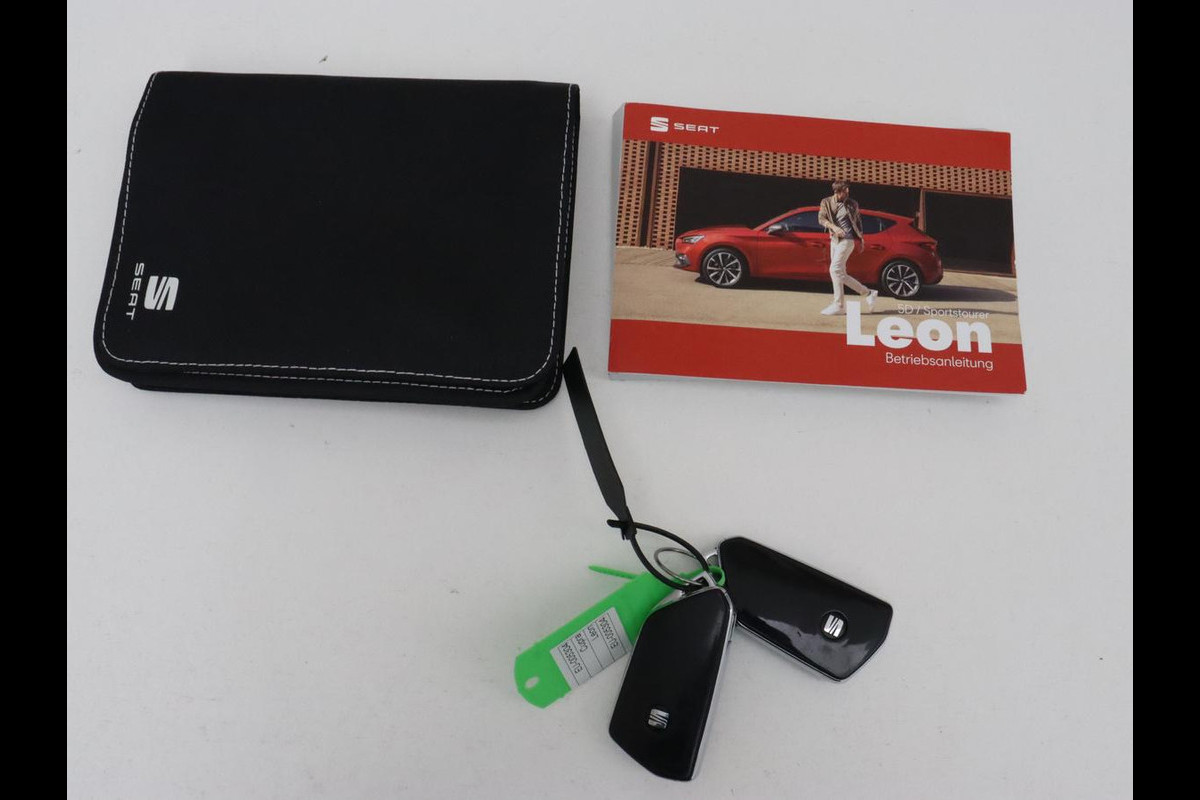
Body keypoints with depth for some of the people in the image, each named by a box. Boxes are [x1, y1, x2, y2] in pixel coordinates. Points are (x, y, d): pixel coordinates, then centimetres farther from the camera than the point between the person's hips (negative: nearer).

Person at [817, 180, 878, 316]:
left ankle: (838, 305, -12)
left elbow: (858, 221, 14)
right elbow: (821, 218, -6)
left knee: (835, 269, -15)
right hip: (834, 240, 5)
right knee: (840, 274, 5)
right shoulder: (826, 202, 5)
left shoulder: (852, 204, 2)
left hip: (847, 240, -5)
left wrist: (861, 239, 12)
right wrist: (834, 227, -22)